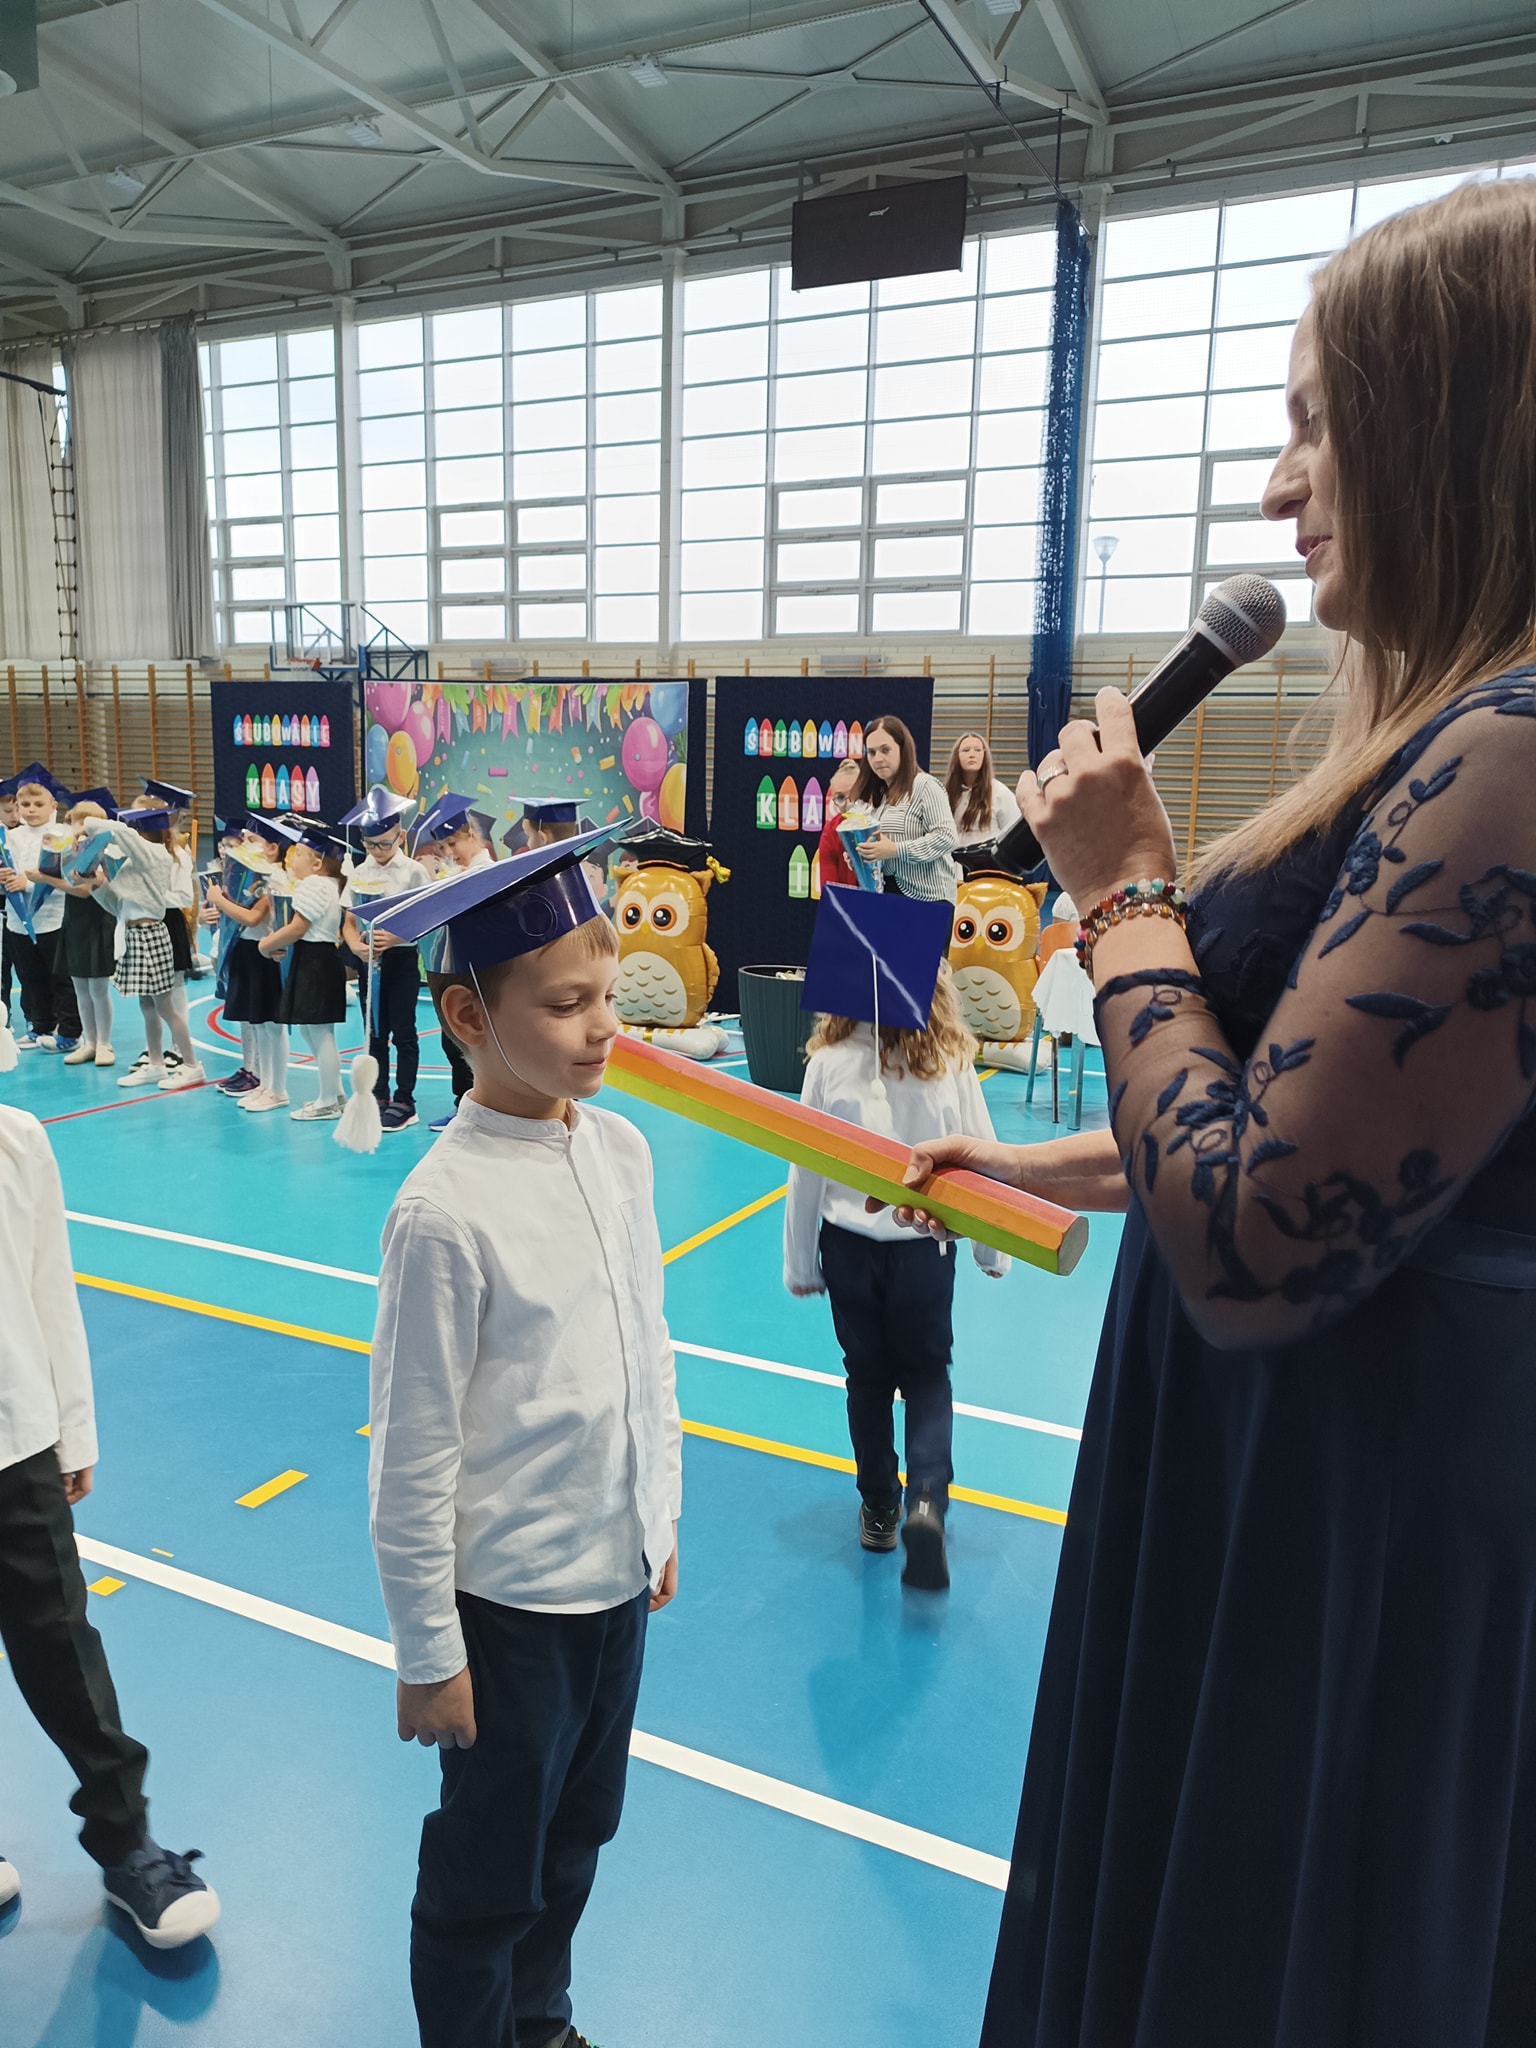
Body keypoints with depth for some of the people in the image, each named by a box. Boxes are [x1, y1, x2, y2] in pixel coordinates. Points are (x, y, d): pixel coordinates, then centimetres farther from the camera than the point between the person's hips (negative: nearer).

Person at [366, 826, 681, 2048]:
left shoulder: (621, 1149, -5)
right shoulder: (447, 1212, -24)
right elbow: (414, 1455, -16)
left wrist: (660, 1520, 13)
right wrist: (428, 1656, -9)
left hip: (620, 1574, 6)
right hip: (513, 1597, -6)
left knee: (578, 1836, 26)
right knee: (489, 1876, 16)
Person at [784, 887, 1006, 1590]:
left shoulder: (829, 1062, -13)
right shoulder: (952, 1063, -11)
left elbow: (806, 1170, -8)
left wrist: (800, 1263, 5)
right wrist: (992, 1248, 12)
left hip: (848, 1245, 0)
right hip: (925, 1248, 0)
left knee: (868, 1379, 18)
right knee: (928, 1376, 16)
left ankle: (879, 1511, 30)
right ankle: (926, 1499, -4)